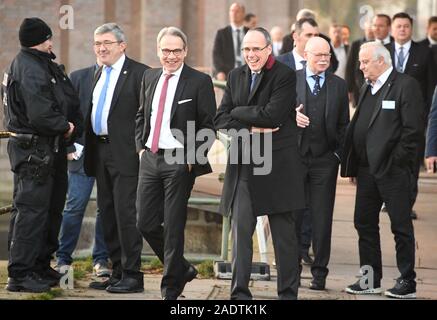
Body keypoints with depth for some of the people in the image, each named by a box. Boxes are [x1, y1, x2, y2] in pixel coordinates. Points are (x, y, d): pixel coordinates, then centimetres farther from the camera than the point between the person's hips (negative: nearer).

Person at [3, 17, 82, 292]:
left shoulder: (44, 64, 12)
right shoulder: (30, 70, -20)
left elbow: (69, 102, 15)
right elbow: (41, 115, -26)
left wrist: (71, 128, 0)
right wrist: (65, 127, -10)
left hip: (51, 149, 10)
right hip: (33, 149, -10)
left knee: (52, 209, 17)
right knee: (31, 210, -7)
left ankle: (41, 267, 28)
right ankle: (20, 275, -2)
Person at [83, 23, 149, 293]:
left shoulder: (138, 73, -7)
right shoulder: (98, 74, 17)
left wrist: (141, 149, -16)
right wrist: (88, 150, 13)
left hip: (125, 155, -8)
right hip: (100, 153, 8)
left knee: (126, 214, -8)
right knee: (108, 215, 11)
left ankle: (132, 276, -4)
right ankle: (117, 272, 18)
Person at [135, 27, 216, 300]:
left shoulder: (200, 82, -6)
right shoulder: (150, 77, 12)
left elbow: (209, 126, -6)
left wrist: (192, 158, -10)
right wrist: (141, 146, 10)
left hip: (180, 162, -6)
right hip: (150, 158, 6)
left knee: (173, 227, -1)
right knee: (146, 223, 6)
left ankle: (171, 289, 9)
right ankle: (182, 269, 26)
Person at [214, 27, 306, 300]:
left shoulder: (285, 76, -7)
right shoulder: (236, 76, 11)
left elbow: (272, 115, -19)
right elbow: (221, 120, 5)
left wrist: (238, 112, -7)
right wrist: (250, 129, -11)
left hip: (278, 165, -4)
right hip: (243, 165, 5)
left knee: (285, 234, 4)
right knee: (241, 231, 1)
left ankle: (289, 292, 11)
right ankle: (240, 293, 5)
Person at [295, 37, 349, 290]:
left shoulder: (339, 85, 10)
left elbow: (344, 124, 10)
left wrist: (339, 154, 2)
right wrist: (291, 116, -18)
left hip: (325, 158, 1)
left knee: (322, 219, 2)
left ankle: (320, 272, 8)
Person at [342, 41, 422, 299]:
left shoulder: (405, 85, -8)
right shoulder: (368, 88, 17)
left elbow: (413, 128, -14)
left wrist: (397, 160, -16)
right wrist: (353, 165, 10)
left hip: (393, 170, -8)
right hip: (367, 169, 8)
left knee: (401, 226, -1)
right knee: (364, 223, 10)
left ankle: (408, 282, 4)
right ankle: (371, 280, 18)